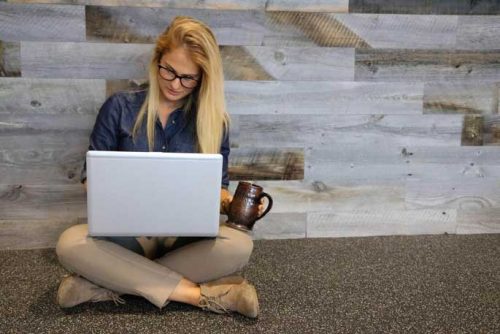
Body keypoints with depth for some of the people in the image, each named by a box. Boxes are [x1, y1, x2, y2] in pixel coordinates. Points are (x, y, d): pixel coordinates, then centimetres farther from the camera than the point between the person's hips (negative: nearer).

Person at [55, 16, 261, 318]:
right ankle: (199, 293, -27)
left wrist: (228, 201, -17)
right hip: (126, 234, 0)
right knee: (70, 243, -31)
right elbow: (93, 174, 3)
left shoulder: (214, 121, 2)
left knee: (240, 246, -30)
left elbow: (217, 184, 7)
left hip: (187, 237, 1)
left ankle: (107, 285, -25)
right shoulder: (119, 108, 1)